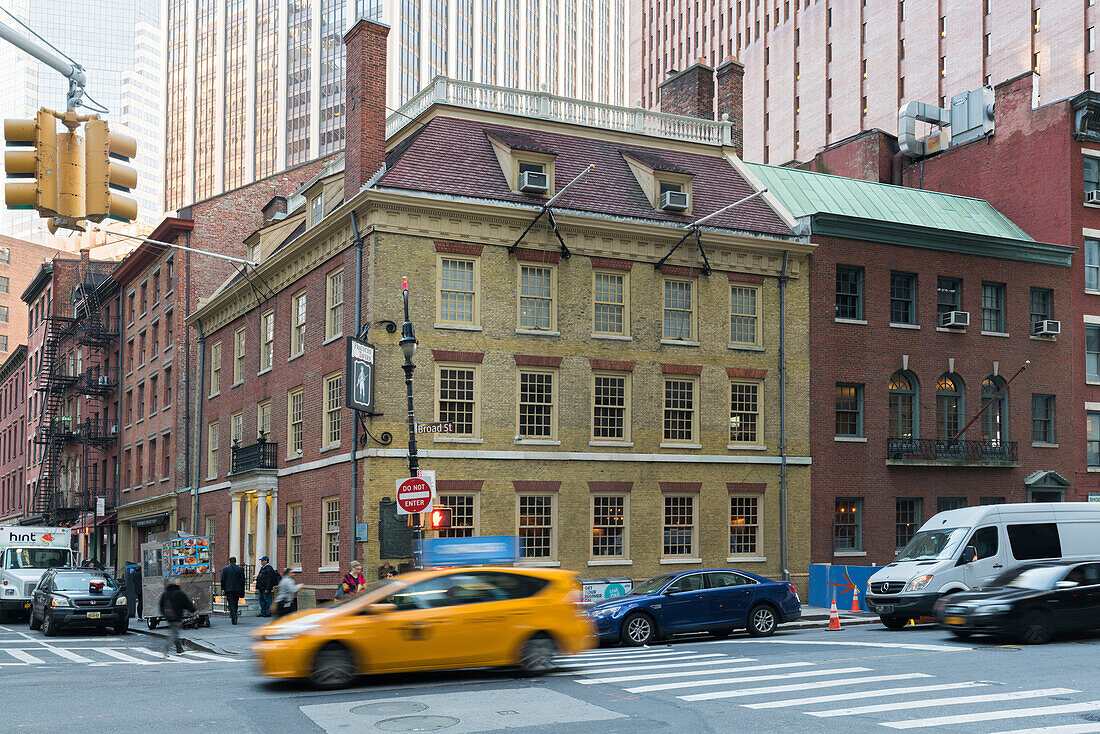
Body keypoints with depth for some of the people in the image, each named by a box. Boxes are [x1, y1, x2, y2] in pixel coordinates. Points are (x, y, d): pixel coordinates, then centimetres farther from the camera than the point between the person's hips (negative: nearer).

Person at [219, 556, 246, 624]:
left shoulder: (225, 569, -2)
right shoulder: (240, 569, 1)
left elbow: (222, 580, -2)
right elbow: (243, 580, 2)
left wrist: (223, 588, 6)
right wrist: (242, 589, 9)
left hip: (229, 589, -2)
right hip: (237, 589, 2)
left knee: (231, 604, -3)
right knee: (235, 604, 16)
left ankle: (234, 618, -14)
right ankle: (234, 617, 23)